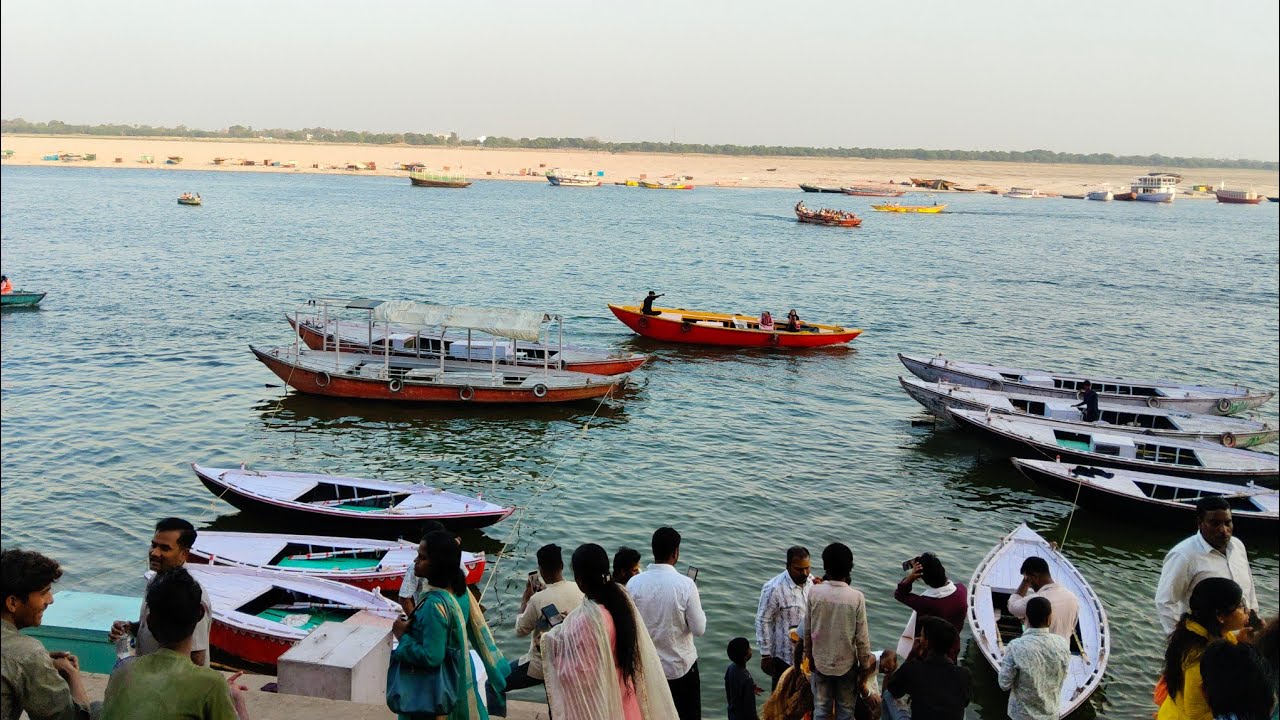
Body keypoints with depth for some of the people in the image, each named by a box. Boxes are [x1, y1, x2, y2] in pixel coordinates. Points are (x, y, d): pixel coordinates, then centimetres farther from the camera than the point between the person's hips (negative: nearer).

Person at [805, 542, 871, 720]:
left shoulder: (814, 592, -14)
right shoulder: (856, 597, -18)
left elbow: (807, 630, -4)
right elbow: (861, 637, -12)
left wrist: (809, 655, 11)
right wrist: (865, 663, 4)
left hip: (820, 662, 1)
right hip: (846, 663, -1)